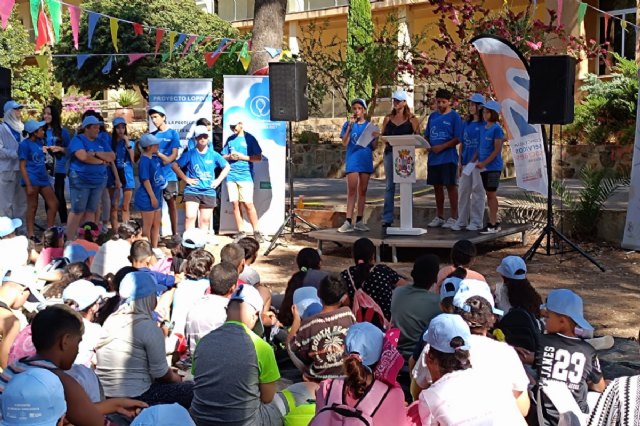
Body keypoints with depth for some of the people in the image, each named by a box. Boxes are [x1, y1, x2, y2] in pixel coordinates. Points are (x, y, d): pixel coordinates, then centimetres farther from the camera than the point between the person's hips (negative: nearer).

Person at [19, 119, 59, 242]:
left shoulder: (40, 141, 11)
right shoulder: (25, 144, -11)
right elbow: (22, 166, -13)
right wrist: (28, 185, -18)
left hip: (43, 178, 8)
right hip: (32, 179, -8)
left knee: (54, 204, 7)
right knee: (32, 206, -1)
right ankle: (30, 235, 8)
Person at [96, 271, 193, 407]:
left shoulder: (111, 320, 6)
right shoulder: (149, 327, -15)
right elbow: (161, 373, -10)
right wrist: (177, 378, 13)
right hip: (135, 398, -8)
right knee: (190, 389, 4)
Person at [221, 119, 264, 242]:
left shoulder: (249, 138, 1)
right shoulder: (230, 139, 15)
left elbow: (259, 158, -2)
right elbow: (223, 157, 19)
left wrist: (242, 157, -11)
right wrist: (230, 157, -3)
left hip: (245, 176, -4)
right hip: (231, 176, 5)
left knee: (248, 204, -10)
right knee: (235, 204, 3)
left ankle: (256, 232, -4)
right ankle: (241, 232, 9)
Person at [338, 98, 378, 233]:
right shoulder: (348, 124, 4)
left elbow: (373, 147, 11)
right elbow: (345, 144, -5)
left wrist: (375, 138, -10)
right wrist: (350, 126, -11)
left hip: (366, 160, 3)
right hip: (352, 160, -2)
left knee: (362, 191, 6)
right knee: (352, 190, -9)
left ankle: (359, 221, 12)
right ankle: (348, 221, -12)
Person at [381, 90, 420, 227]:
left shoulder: (411, 119, 4)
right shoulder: (388, 118, 12)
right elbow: (382, 134, 13)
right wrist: (385, 141, -8)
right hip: (390, 152, 2)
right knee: (389, 186, 3)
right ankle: (387, 218, 4)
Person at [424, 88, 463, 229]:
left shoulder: (454, 116, -4)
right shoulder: (432, 116, 12)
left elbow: (457, 139, -10)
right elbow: (427, 136, 15)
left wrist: (442, 147, -17)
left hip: (448, 158, -5)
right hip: (433, 158, 5)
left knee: (451, 186, -1)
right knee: (437, 186, 11)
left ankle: (454, 217, 5)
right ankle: (439, 217, 20)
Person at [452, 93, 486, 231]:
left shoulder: (484, 124, -6)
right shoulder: (466, 123, 13)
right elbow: (462, 144, 14)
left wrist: (474, 160, -14)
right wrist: (460, 162, 9)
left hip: (477, 162, -6)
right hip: (466, 162, 6)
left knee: (477, 191, 1)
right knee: (463, 191, 8)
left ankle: (476, 221, 8)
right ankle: (461, 221, 15)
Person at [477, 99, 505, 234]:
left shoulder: (497, 129, -11)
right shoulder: (483, 128, 12)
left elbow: (497, 150, -15)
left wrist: (484, 163, -16)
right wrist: (476, 160, 4)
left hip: (493, 167, -7)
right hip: (483, 167, 7)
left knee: (491, 193, -4)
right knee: (488, 194, 10)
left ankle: (493, 224, 1)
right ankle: (493, 222, 17)